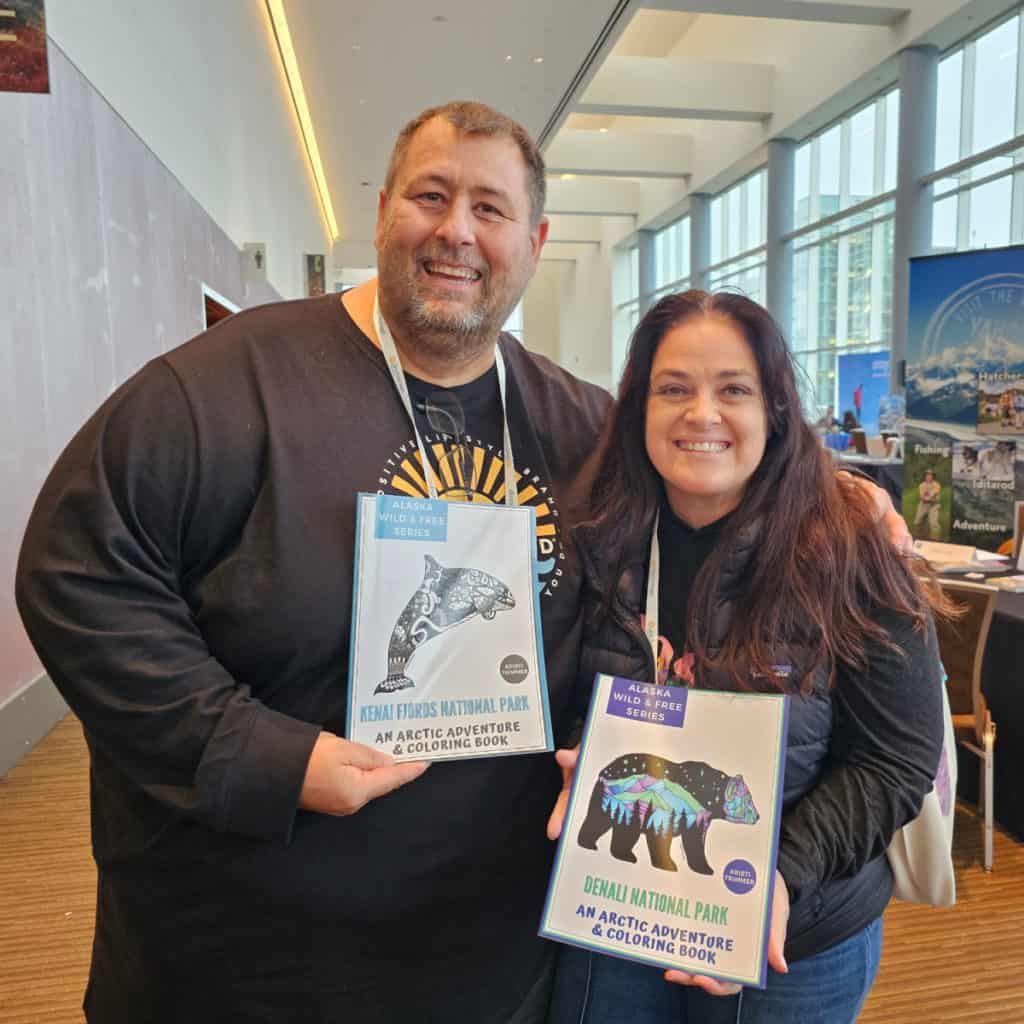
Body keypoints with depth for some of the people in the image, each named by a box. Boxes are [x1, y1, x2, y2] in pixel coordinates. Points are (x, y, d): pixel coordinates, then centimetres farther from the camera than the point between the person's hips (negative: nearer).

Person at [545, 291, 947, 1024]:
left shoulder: (849, 560, -17)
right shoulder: (599, 545, -8)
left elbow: (899, 758, -11)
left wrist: (785, 875, -21)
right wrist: (578, 764, -15)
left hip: (795, 940, -2)